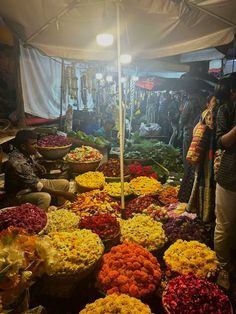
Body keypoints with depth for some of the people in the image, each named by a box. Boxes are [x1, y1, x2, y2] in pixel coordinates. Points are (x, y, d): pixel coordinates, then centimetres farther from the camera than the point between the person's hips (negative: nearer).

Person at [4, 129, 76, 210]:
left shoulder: (27, 153, -4)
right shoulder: (17, 163, -30)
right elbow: (37, 186, -29)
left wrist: (37, 165, 0)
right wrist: (63, 193, -27)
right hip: (21, 193, -9)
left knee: (64, 183, 1)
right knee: (45, 197, -37)